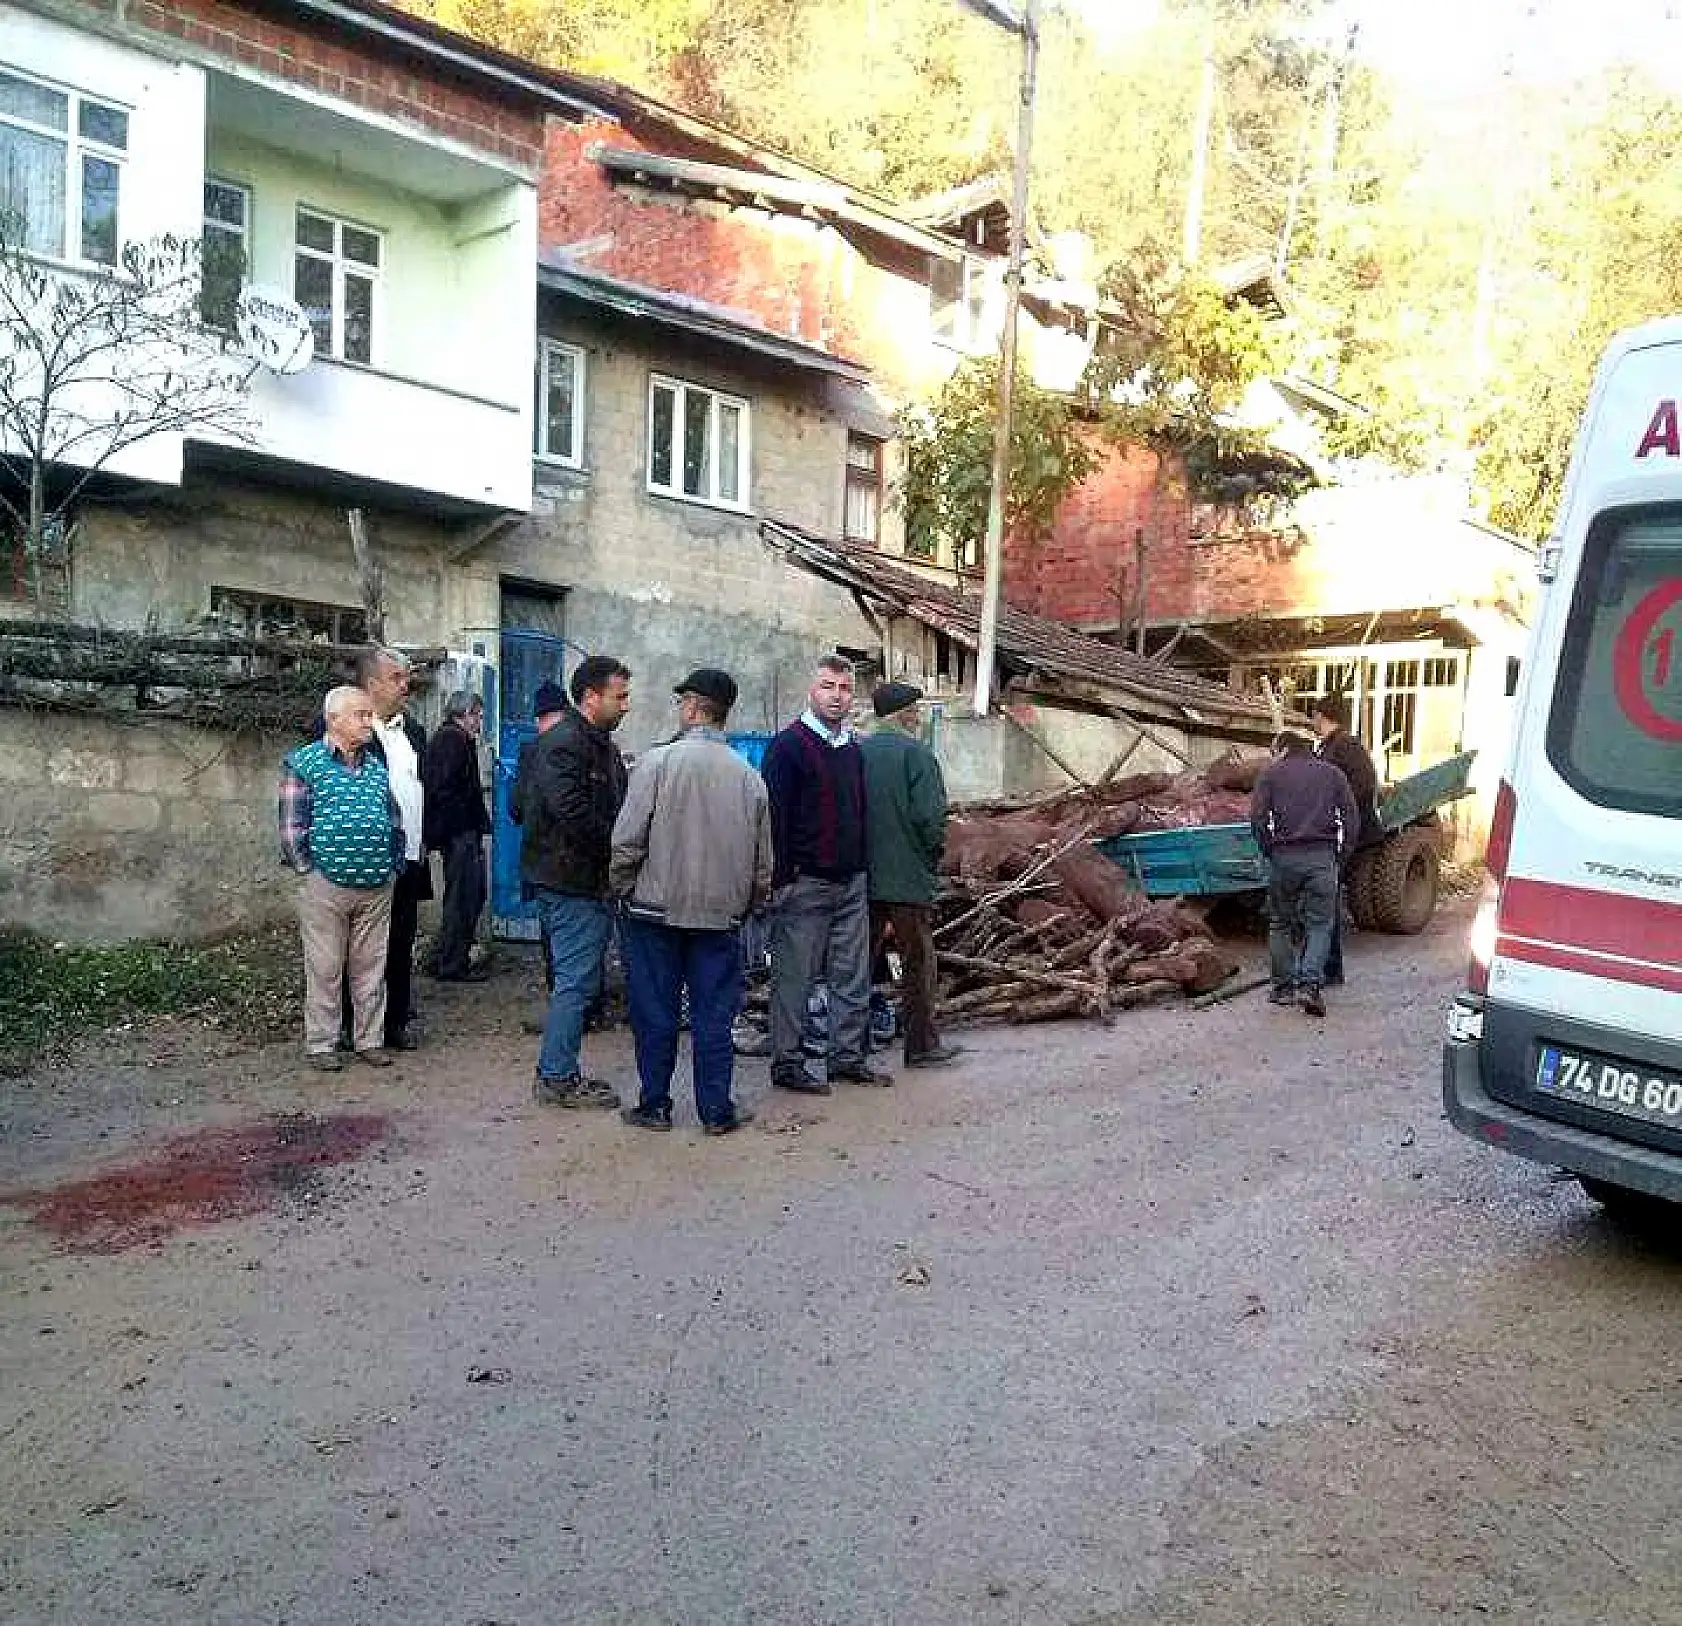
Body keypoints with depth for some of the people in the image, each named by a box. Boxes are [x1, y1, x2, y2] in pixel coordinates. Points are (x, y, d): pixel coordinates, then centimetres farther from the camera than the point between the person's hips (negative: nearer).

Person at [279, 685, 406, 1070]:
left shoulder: (378, 764, 13)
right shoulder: (303, 762, -3)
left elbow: (395, 819, 17)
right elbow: (291, 823, -5)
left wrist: (394, 864, 10)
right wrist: (308, 869, -6)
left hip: (378, 886, 4)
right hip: (325, 884, -4)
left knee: (370, 967, 10)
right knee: (324, 969, 4)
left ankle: (369, 1039, 20)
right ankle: (321, 1044, 14)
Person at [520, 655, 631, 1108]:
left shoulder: (603, 746, 17)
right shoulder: (564, 744, -16)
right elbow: (573, 815, -25)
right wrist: (617, 847, -14)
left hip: (590, 882, 10)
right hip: (573, 883, -10)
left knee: (577, 980, 15)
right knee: (575, 981, -5)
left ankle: (560, 1072, 24)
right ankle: (556, 1078, 5)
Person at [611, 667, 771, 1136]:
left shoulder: (657, 761, -10)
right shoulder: (749, 777, 1)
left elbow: (627, 840, -12)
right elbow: (763, 861, 7)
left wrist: (621, 890, 4)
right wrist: (742, 904, 21)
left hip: (656, 909, -2)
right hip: (721, 916, 2)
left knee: (655, 1013, 8)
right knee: (714, 1015, 9)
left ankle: (654, 1106, 17)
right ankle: (716, 1111, 14)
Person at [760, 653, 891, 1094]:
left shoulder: (853, 748, 16)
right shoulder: (789, 745, -7)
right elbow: (774, 817, -12)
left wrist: (863, 868, 17)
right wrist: (783, 878, -17)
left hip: (852, 882, 7)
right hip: (805, 882, -7)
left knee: (853, 977, 10)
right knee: (794, 977, 0)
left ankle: (849, 1055, 20)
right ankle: (786, 1064, 8)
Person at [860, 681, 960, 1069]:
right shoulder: (916, 754, -12)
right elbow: (930, 815, -17)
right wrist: (933, 859, -2)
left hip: (862, 876, 5)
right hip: (908, 876, -5)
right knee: (917, 961, 6)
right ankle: (922, 1044, 13)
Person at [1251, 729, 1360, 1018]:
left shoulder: (1271, 772, 10)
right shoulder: (1331, 773, 16)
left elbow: (1257, 816, -1)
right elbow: (1352, 817, 8)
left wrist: (1267, 849, 8)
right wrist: (1340, 849, 13)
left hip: (1283, 855, -1)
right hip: (1322, 856, 1)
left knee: (1281, 923, 11)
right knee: (1319, 923, 3)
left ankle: (1283, 986, 12)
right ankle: (1311, 984, -13)